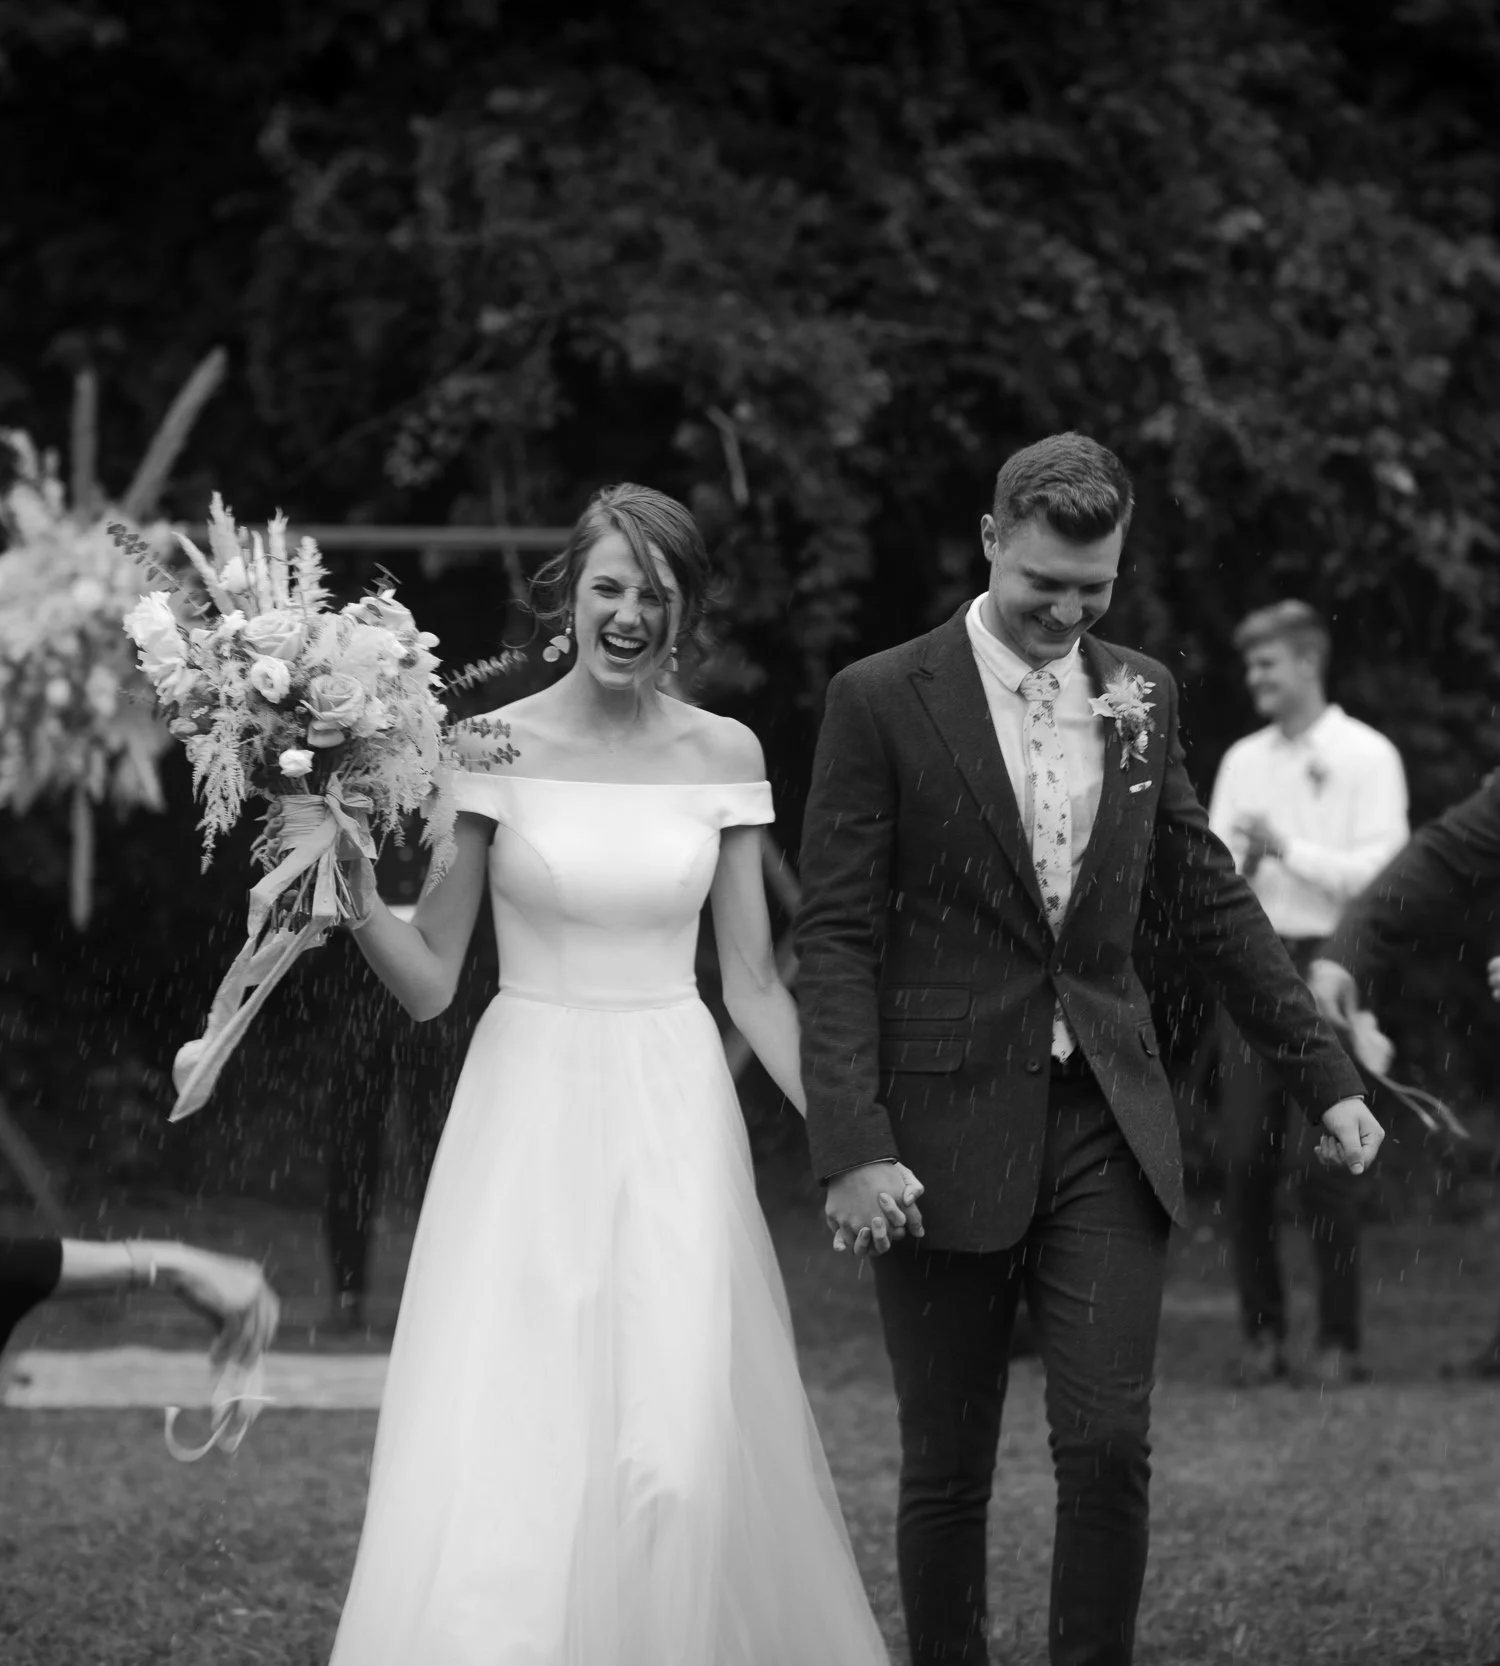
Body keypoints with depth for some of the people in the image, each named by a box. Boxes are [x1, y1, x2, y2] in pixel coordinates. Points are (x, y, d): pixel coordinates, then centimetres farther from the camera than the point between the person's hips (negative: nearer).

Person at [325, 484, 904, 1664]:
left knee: (680, 1450, -8)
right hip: (530, 1112, -1)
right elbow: (429, 982, 0)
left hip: (675, 1121, 1)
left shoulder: (723, 754, 4)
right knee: (501, 1452, -7)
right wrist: (355, 889, -17)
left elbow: (753, 986, 8)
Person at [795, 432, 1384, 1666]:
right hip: (948, 1130, -3)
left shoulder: (1140, 695, 9)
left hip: (1107, 1127, 3)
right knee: (947, 1471, 4)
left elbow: (1211, 902, 16)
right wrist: (852, 1144, -16)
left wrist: (1326, 1077, 14)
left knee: (1109, 1448, -6)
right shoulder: (884, 702, -5)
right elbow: (836, 937, -7)